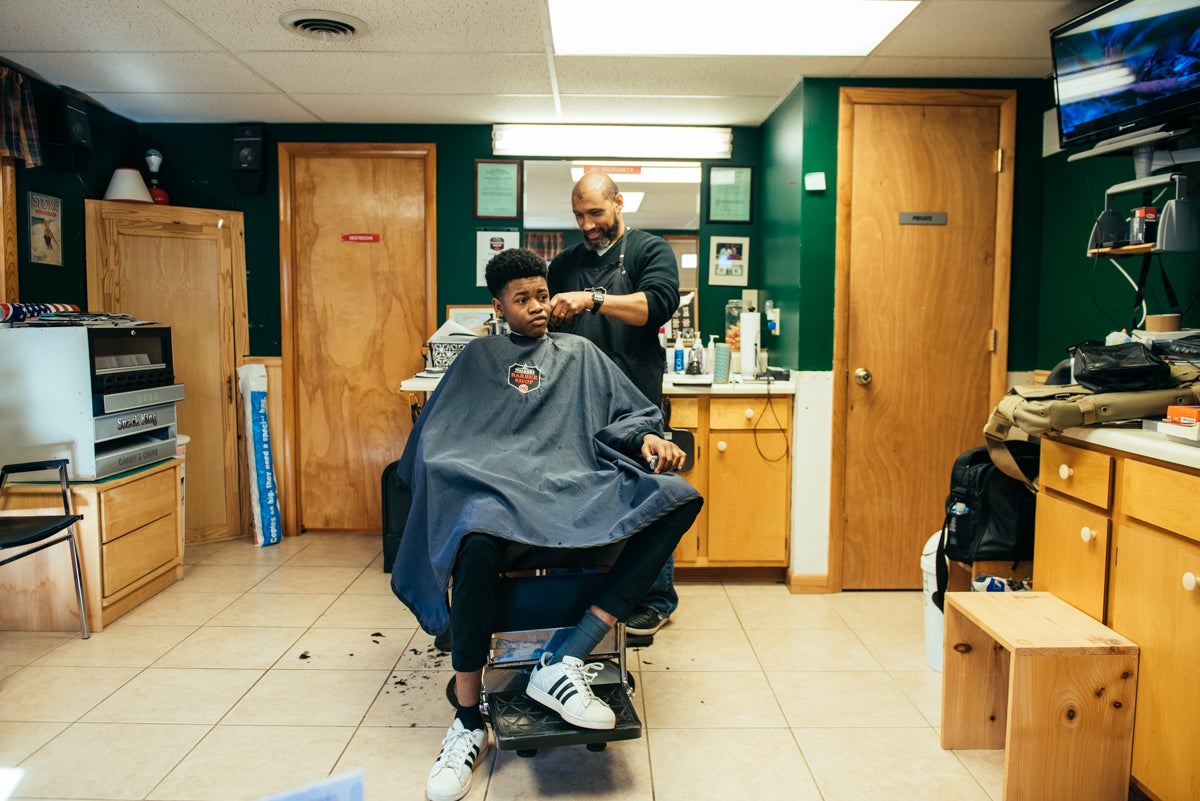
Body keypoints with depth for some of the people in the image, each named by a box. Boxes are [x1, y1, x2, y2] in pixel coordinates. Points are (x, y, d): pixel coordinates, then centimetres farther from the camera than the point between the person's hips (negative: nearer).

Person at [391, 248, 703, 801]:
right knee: (477, 540, -39)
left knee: (681, 498, -25)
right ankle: (468, 722, -21)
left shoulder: (580, 355, 25)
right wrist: (447, 478, 0)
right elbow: (437, 435, 21)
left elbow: (630, 412, 19)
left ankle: (565, 662, -30)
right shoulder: (478, 359, 24)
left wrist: (649, 438, -4)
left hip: (580, 484, 2)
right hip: (501, 483, -2)